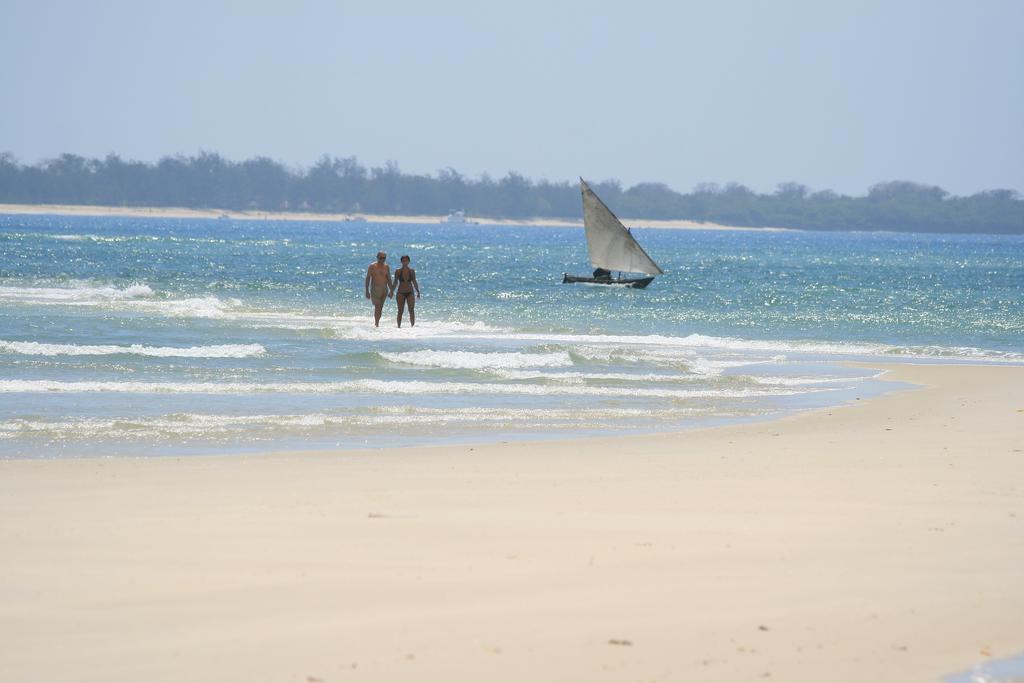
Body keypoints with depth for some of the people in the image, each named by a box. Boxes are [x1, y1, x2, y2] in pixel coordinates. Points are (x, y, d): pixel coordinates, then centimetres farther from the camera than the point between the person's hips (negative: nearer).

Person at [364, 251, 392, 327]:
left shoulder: (386, 267, 8)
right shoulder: (372, 266, -4)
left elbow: (389, 279, 13)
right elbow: (367, 279, -5)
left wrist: (391, 290, 7)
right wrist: (367, 291, -11)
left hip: (384, 289, 4)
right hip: (375, 289, -4)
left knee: (380, 307, 6)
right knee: (377, 306, -13)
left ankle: (377, 322, 17)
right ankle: (376, 323, -13)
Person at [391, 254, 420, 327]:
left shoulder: (412, 271, 5)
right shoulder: (398, 271, 0)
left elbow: (414, 282, 9)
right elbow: (395, 283, 2)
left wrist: (418, 291, 3)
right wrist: (392, 291, -5)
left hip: (410, 292, 1)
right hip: (401, 293, -1)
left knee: (412, 310, -4)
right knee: (400, 311, 1)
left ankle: (413, 326, 0)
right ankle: (399, 326, 7)